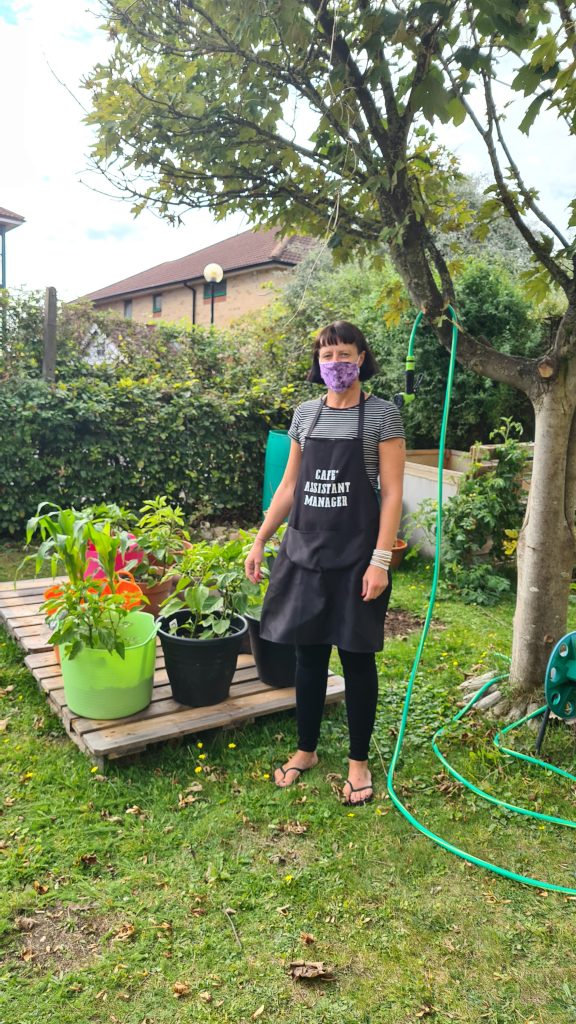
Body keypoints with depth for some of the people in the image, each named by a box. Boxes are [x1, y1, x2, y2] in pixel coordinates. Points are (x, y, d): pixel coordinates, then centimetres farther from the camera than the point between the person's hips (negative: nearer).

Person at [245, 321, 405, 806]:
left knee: (357, 657, 6)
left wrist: (380, 560, -15)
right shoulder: (305, 414, 8)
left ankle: (358, 761, 23)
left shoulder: (382, 414, -5)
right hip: (305, 550, 4)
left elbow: (392, 493, -9)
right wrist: (260, 541, 9)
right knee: (308, 654, 12)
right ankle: (306, 749, 30)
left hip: (356, 554, -4)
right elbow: (289, 485, 12)